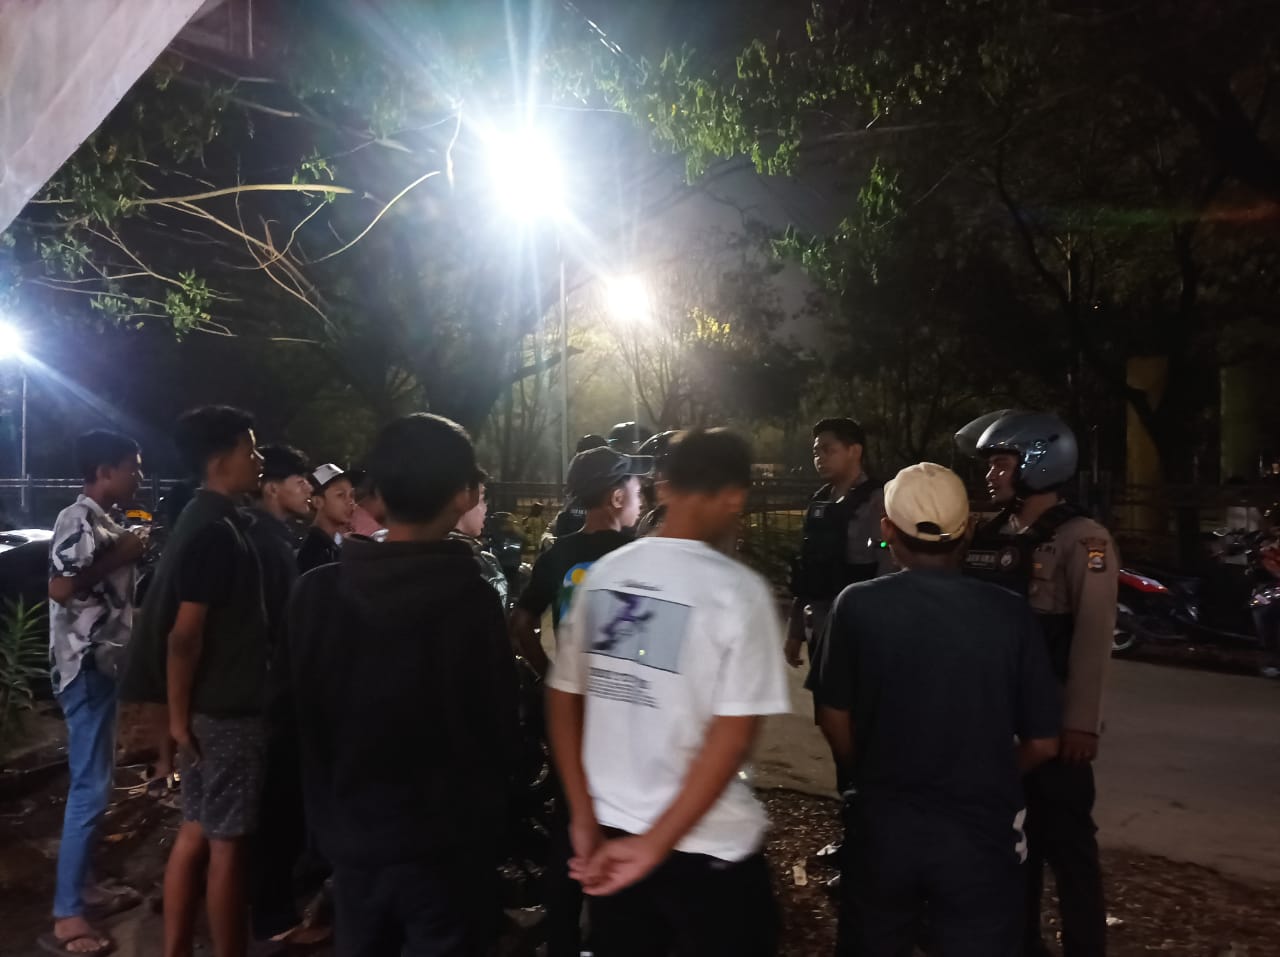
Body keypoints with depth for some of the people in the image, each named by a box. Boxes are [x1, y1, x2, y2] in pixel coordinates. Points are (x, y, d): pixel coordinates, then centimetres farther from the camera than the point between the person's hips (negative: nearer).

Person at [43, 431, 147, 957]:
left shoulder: (103, 522, 14)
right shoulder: (78, 519, -15)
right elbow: (61, 587, -27)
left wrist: (128, 558, 8)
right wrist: (120, 556, -20)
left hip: (104, 665, 10)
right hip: (86, 668, -10)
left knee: (96, 782, 17)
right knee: (89, 788, -7)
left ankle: (85, 888, 29)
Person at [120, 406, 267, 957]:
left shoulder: (207, 521, 11)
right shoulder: (217, 531, -20)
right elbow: (185, 632, -23)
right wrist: (178, 715, -17)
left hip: (210, 705, 10)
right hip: (225, 709, -10)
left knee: (196, 832, 16)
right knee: (227, 840, 2)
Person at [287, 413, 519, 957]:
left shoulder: (316, 592, -9)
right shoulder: (473, 599, -19)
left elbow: (306, 717, 2)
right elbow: (498, 724, -9)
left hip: (352, 834, 4)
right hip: (447, 839, -3)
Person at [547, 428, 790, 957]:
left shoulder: (603, 574, -2)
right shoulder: (737, 589, -16)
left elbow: (562, 699, 2)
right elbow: (734, 734, -20)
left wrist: (585, 818, 4)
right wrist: (656, 843, -15)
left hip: (610, 831, 5)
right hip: (707, 844, -4)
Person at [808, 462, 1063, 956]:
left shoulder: (858, 605, -11)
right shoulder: (1010, 614, -9)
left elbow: (836, 720, -2)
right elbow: (1043, 743, -3)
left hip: (882, 823, 1)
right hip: (981, 830, 0)